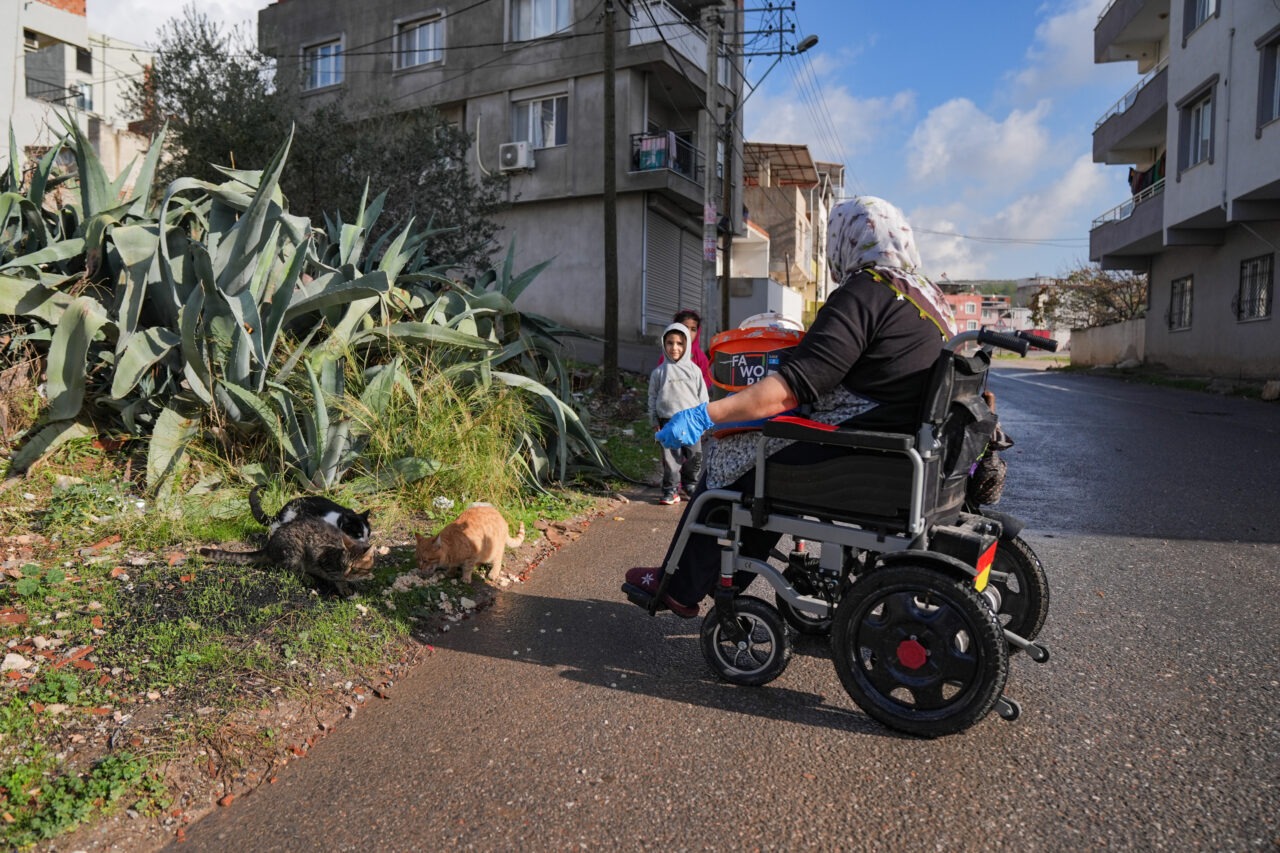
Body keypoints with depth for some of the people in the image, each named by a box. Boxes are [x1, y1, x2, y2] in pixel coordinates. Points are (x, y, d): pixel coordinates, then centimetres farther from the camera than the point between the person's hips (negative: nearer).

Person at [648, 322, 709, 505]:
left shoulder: (694, 370, 5)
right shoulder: (659, 372, 4)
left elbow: (703, 396, 9)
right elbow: (653, 397, 9)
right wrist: (654, 422, 6)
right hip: (668, 421, -1)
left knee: (695, 456, 7)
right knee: (670, 457, -1)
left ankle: (690, 483, 28)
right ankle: (670, 490, 7)